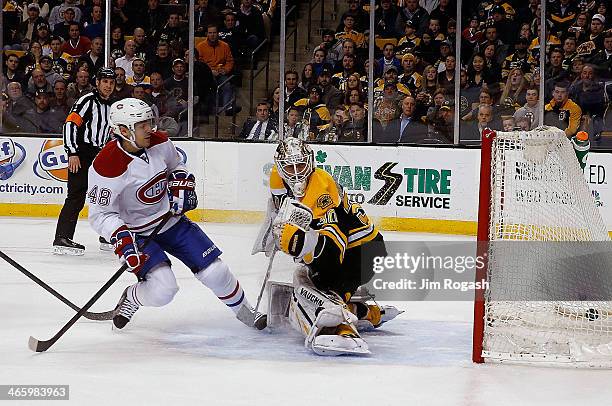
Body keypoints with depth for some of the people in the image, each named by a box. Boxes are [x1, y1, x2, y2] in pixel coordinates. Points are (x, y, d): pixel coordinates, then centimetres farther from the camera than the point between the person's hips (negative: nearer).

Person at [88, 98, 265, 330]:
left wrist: (182, 182, -5)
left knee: (215, 272, 1)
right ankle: (130, 299, 11)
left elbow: (176, 165, 15)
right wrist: (120, 237, -33)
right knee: (162, 290, -22)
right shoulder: (106, 166, -26)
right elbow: (100, 214, -19)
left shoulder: (159, 142, -8)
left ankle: (244, 311, 27)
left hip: (172, 220, 5)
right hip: (137, 233, -5)